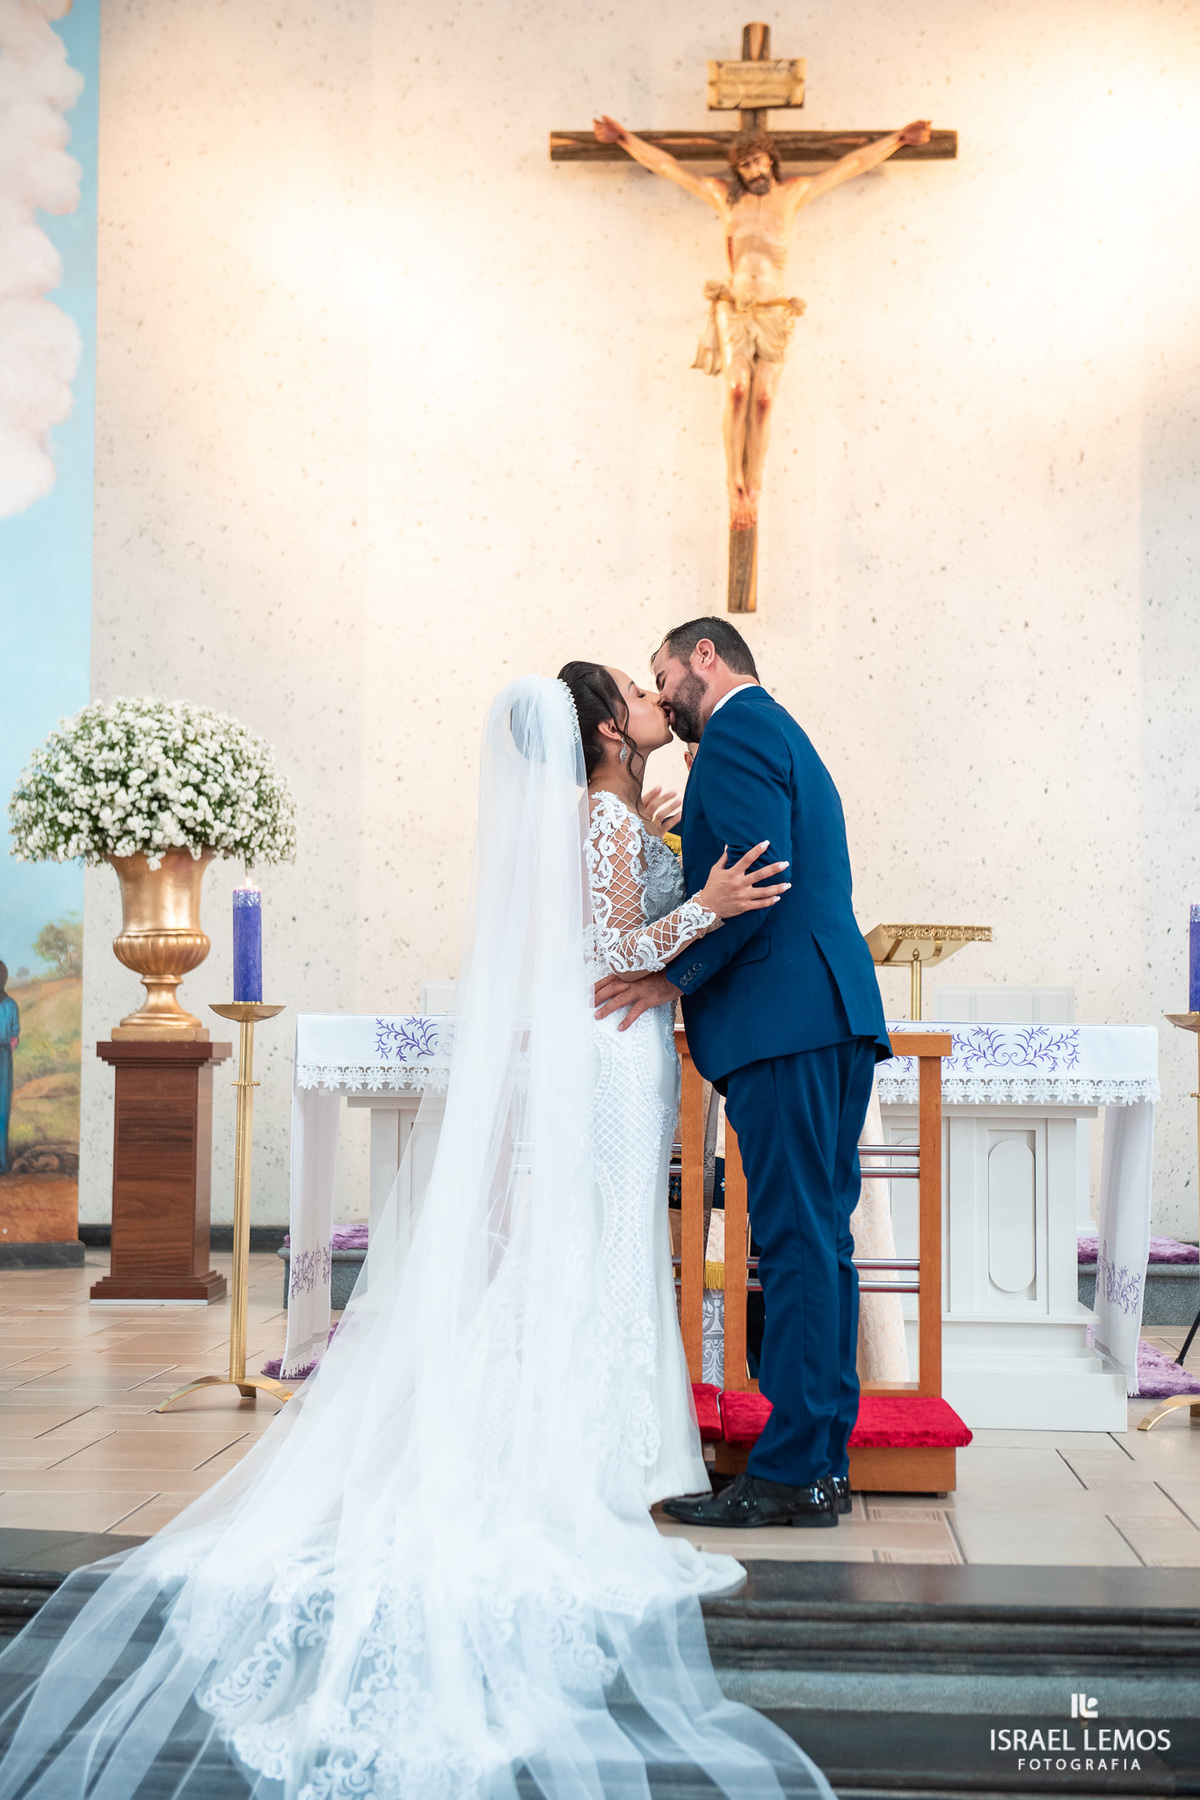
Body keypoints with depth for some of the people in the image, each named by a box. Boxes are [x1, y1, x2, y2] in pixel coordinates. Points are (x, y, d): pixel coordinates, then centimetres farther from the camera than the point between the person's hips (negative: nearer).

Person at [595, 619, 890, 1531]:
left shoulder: (738, 729, -5)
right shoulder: (783, 736, 27)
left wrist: (674, 976, -10)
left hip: (785, 1014, -10)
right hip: (833, 1017, 10)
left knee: (797, 1241, -9)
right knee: (817, 1239, 10)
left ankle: (791, 1474, -6)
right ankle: (824, 1461, 15)